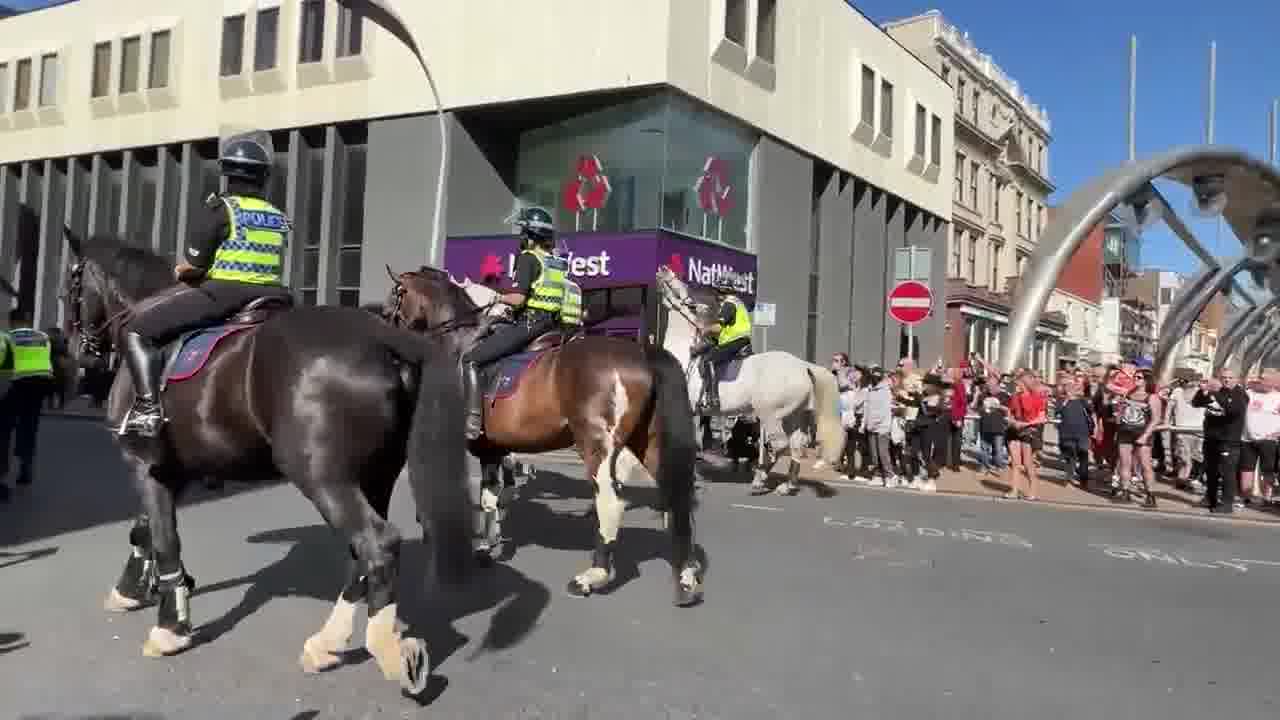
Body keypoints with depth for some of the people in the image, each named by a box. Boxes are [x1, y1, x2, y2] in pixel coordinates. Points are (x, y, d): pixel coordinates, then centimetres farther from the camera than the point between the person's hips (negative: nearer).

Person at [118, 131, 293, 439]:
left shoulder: (221, 208, -4)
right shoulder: (279, 218, 13)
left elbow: (191, 267, -5)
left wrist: (180, 272, 18)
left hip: (221, 294, -6)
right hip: (270, 298, 6)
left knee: (136, 331, 4)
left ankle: (148, 406, -11)